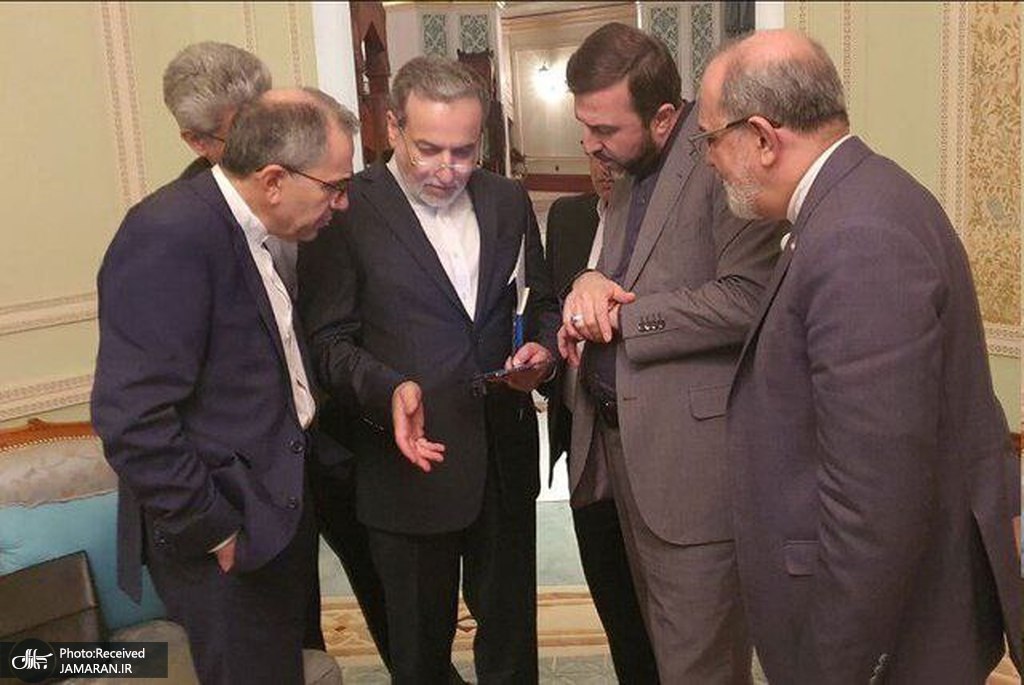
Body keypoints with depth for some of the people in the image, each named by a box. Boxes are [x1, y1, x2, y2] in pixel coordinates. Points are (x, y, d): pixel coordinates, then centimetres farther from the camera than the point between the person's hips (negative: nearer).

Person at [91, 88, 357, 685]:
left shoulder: (248, 231, 5)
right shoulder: (171, 237, -24)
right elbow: (132, 419, -27)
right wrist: (212, 532, -19)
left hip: (281, 507, 9)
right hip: (230, 544, -9)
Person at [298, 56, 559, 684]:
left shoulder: (508, 200, 5)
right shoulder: (347, 211, -9)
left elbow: (541, 303, 14)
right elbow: (329, 341, -9)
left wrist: (543, 348, -8)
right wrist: (388, 391, -27)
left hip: (505, 460, 4)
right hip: (413, 462, -3)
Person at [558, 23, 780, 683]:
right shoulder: (629, 173, 15)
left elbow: (746, 300, -22)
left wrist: (616, 316, -14)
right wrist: (591, 282, -3)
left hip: (692, 451, -9)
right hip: (625, 440, 9)